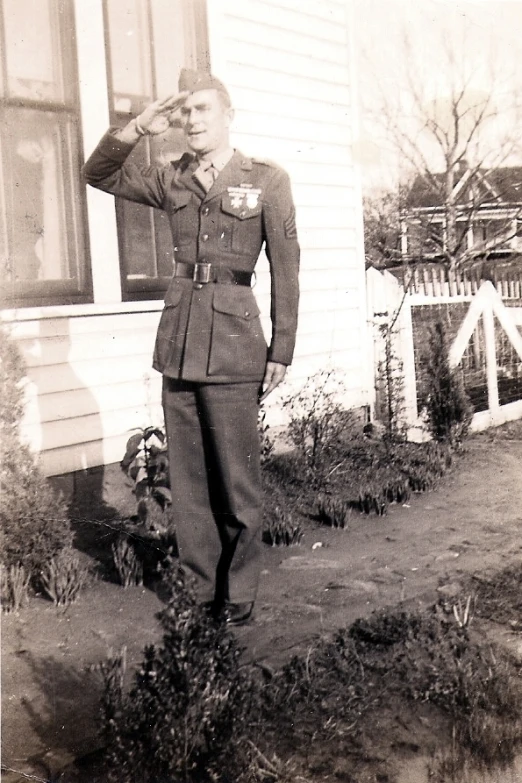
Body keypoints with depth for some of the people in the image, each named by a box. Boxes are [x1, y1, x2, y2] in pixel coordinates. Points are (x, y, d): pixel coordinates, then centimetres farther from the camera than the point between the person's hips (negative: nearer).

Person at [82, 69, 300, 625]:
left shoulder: (267, 180, 2)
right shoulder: (172, 180, 12)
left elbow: (285, 271, 0)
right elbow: (98, 174, 15)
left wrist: (280, 352, -4)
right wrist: (139, 127, -1)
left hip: (233, 348, -4)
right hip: (177, 343, 4)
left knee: (236, 481, 1)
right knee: (187, 480, 8)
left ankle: (238, 596, 14)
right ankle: (199, 590, 20)